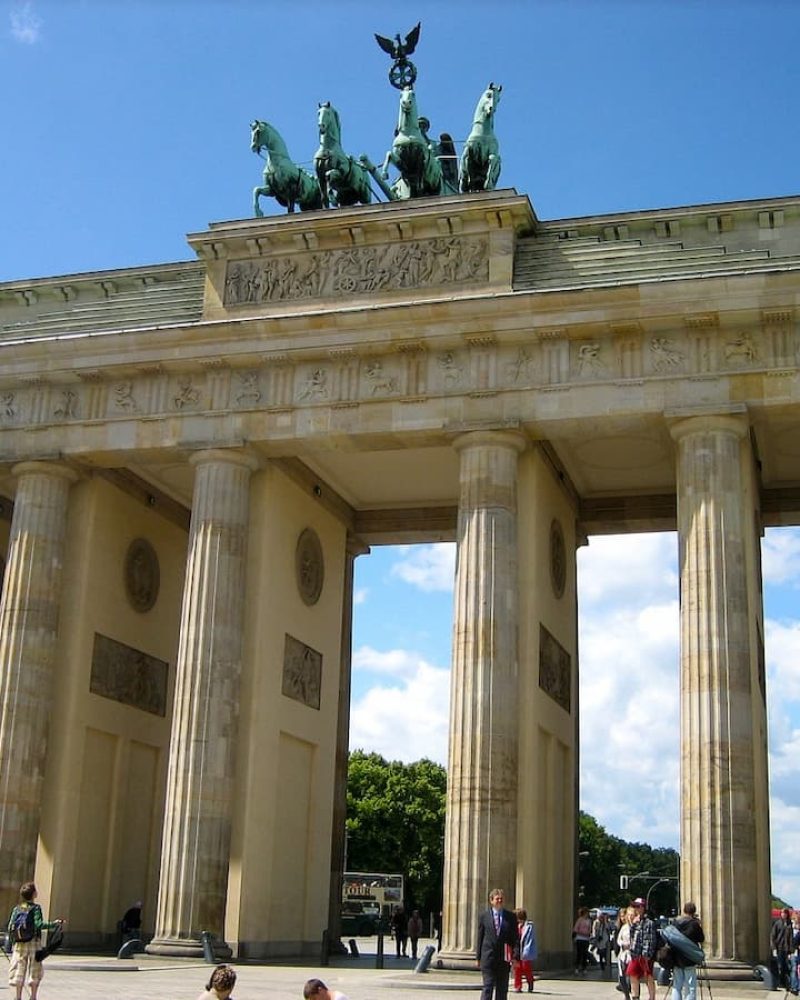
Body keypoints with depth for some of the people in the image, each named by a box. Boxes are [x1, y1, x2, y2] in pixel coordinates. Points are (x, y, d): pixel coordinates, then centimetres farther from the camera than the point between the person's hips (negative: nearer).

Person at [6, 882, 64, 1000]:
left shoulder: (17, 908, 5)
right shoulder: (35, 908, -8)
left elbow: (10, 927, 3)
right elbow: (39, 924, -18)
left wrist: (12, 943, 15)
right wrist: (53, 924, -12)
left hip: (19, 944, 4)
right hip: (33, 942, -4)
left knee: (19, 969, 8)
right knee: (35, 970, 7)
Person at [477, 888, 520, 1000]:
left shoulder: (511, 917, 6)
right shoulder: (484, 916, 4)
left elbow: (515, 937, 4)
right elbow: (480, 937, 6)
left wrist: (516, 955, -7)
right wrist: (478, 957, 3)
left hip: (504, 958, 2)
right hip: (488, 957, -2)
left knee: (502, 988, 8)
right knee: (488, 987, -7)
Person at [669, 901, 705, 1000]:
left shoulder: (676, 922, 5)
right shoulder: (694, 923, -9)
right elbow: (701, 939, -1)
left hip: (676, 959, 5)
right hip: (689, 960, -5)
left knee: (676, 987, 10)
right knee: (691, 988, 1)